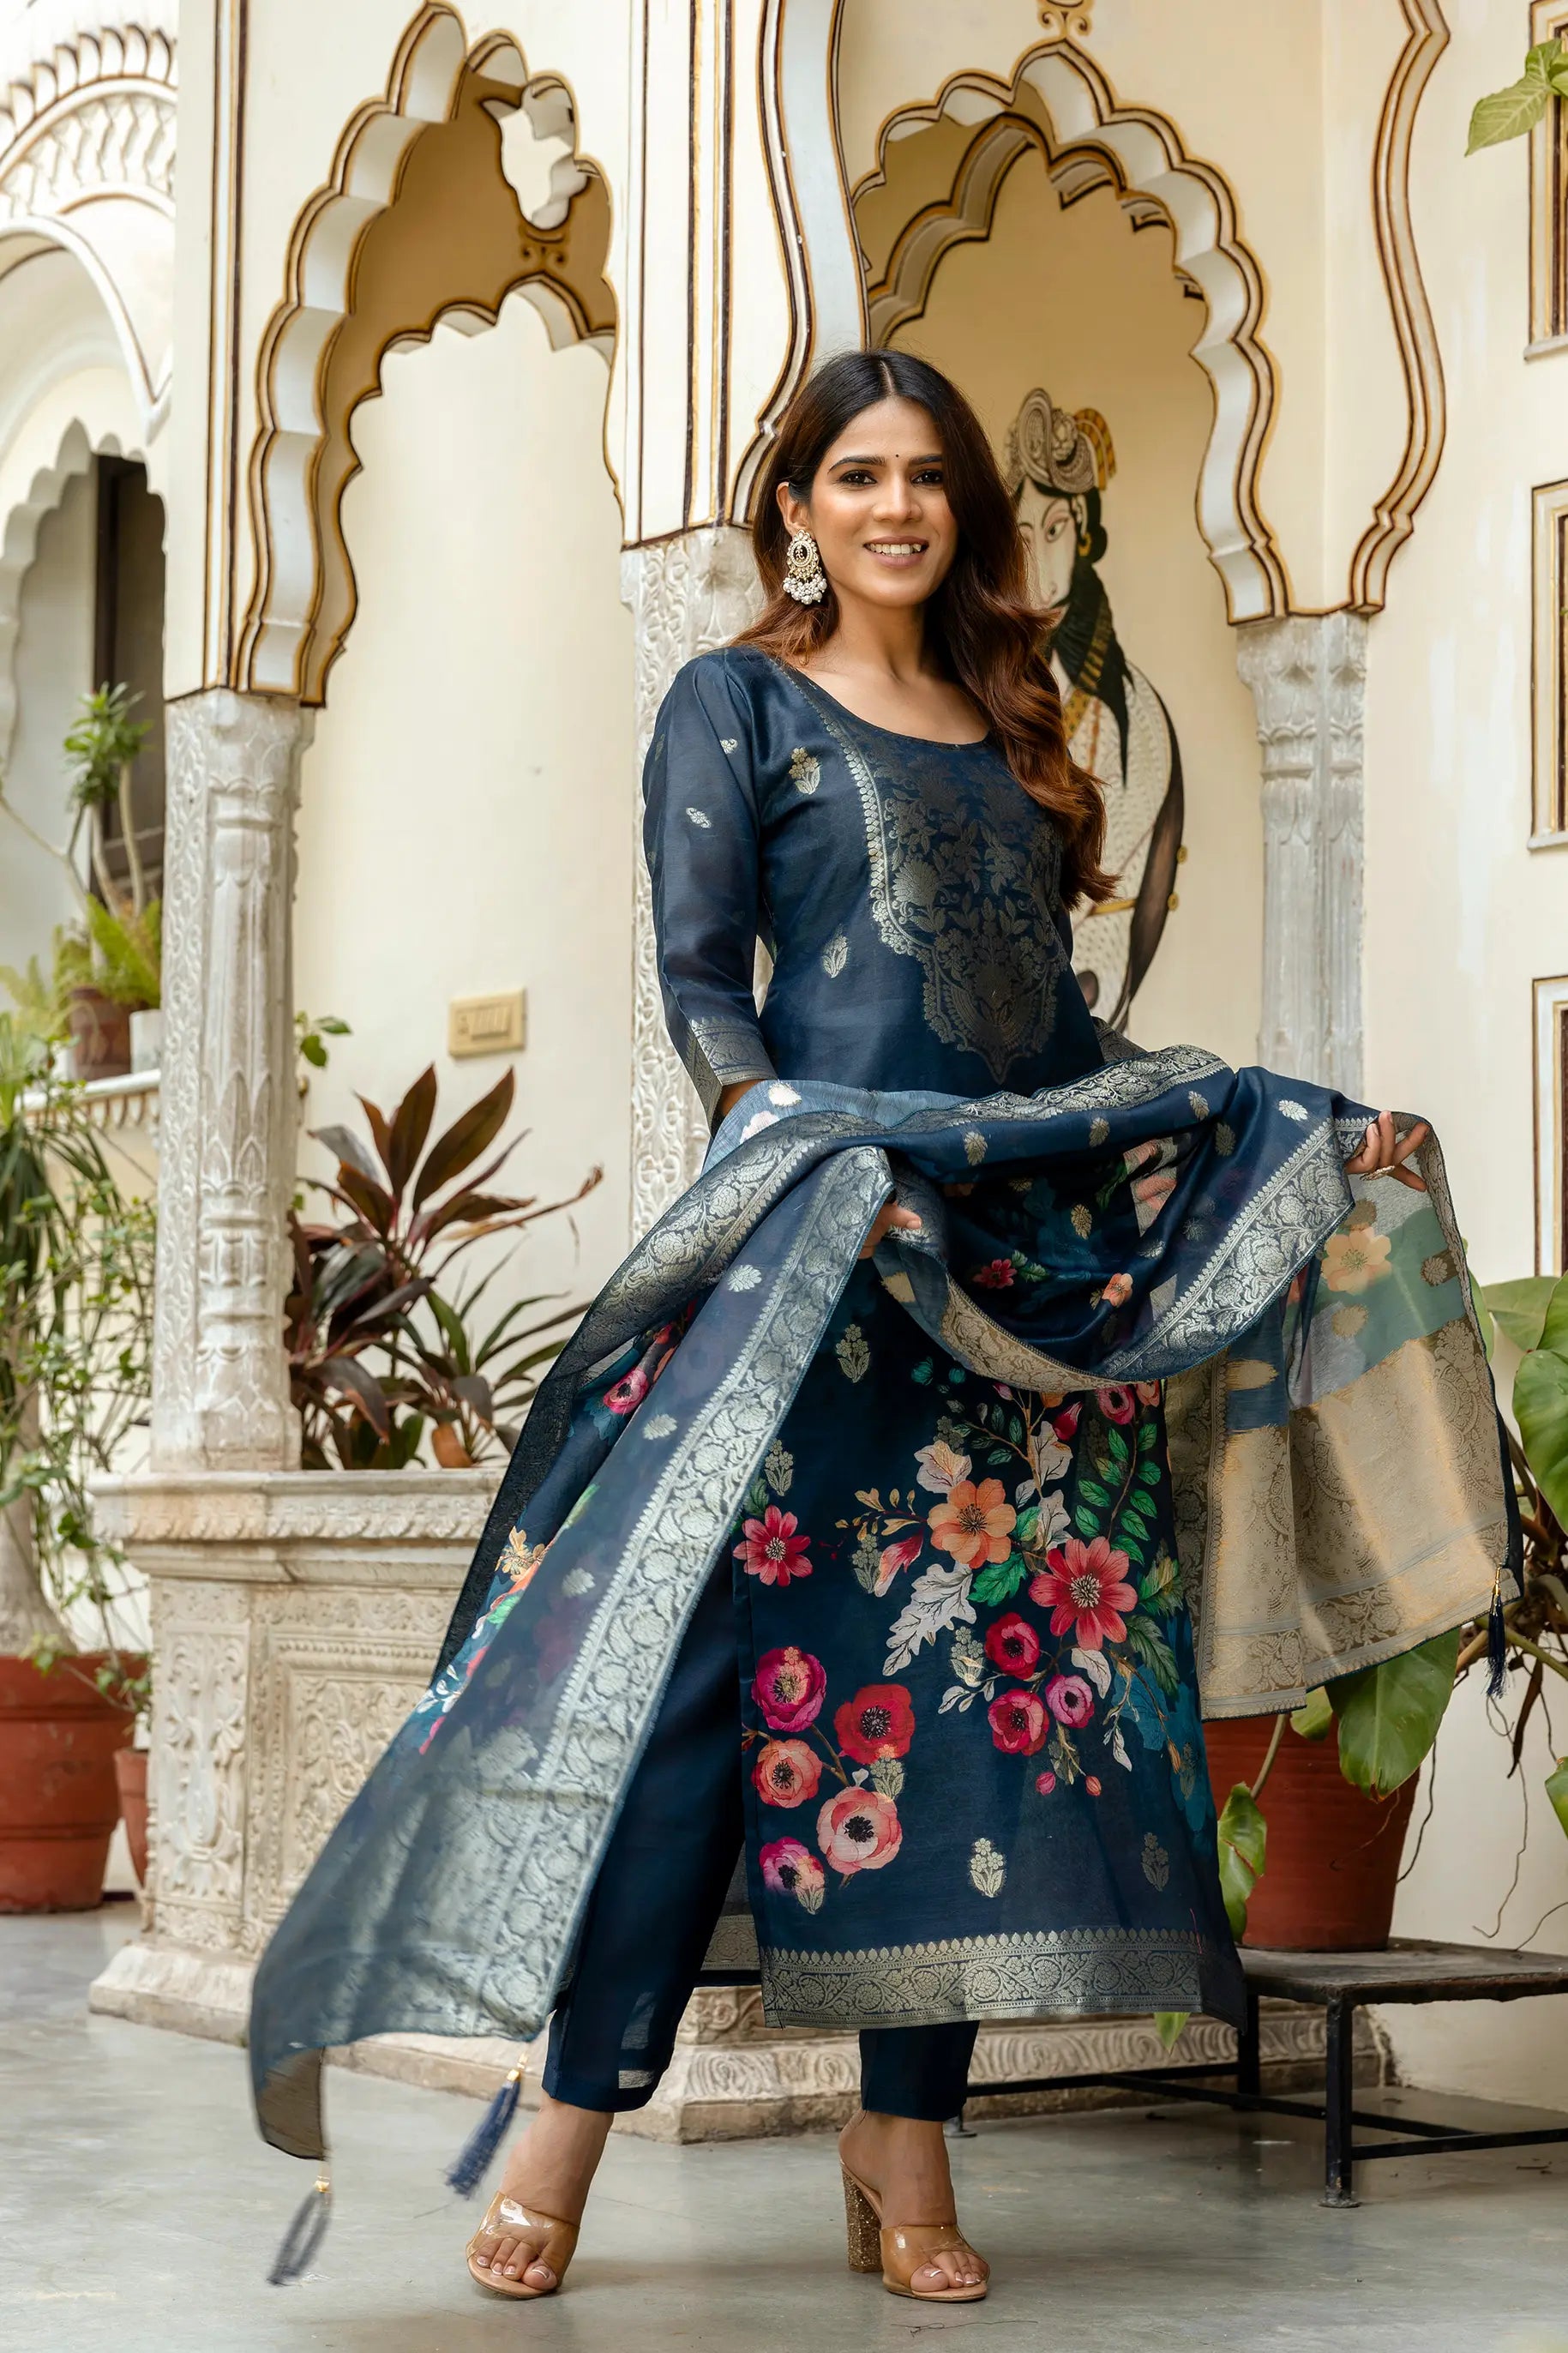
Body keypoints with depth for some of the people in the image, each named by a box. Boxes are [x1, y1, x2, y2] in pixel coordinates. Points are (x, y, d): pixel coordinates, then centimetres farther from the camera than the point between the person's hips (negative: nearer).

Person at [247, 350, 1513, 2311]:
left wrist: (1296, 1131, 15)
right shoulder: (737, 705, 8)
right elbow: (698, 985, -3)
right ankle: (576, 2114, -9)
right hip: (828, 1228, -5)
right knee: (722, 1635, -14)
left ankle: (907, 2145, 5)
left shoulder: (1011, 731, 22)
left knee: (1002, 1659, 0)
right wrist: (786, 1140, -20)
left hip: (1038, 1248, 6)